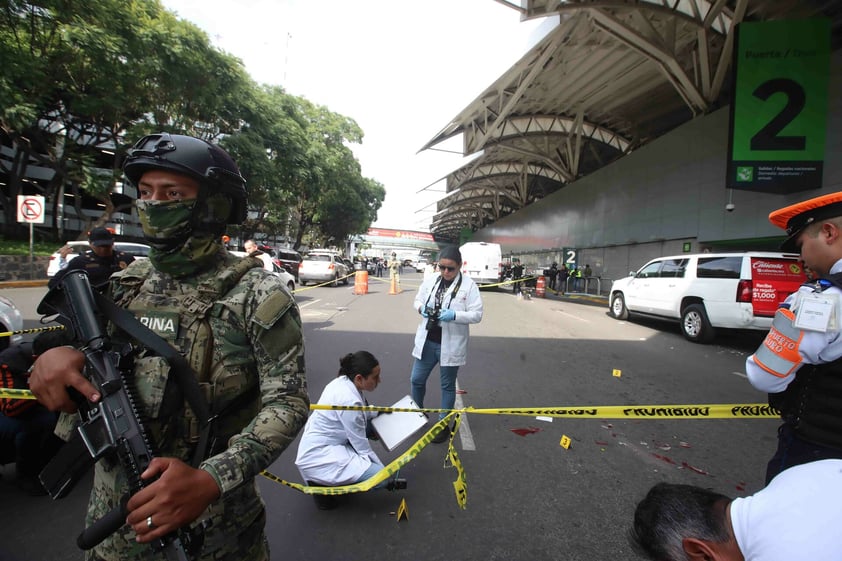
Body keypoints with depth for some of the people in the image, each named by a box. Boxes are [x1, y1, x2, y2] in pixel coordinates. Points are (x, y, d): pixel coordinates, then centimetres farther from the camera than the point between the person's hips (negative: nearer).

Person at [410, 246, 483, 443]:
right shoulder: (430, 280, 1)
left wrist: (454, 315, -27)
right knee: (416, 380, 14)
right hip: (427, 342, 4)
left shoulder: (469, 285, -12)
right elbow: (417, 300, 11)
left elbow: (477, 314, -13)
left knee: (447, 386, 12)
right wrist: (422, 308, -13)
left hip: (450, 345, -4)